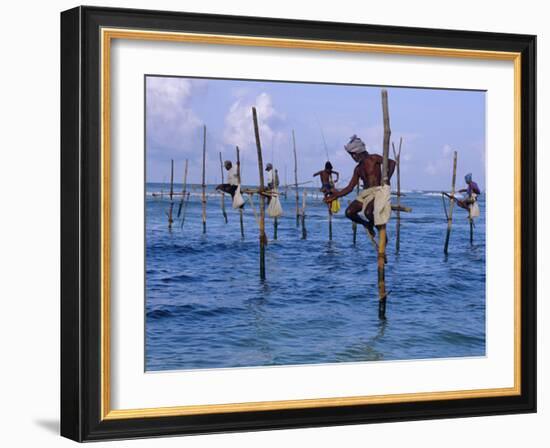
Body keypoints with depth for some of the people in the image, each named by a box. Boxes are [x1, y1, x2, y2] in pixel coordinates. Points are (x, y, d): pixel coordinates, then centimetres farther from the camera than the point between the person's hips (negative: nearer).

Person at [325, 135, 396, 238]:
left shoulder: (373, 159, -3)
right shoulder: (358, 169, 16)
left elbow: (392, 162, -12)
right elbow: (350, 188, 16)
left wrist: (387, 179, -20)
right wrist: (337, 194, 5)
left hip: (378, 191, -7)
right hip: (365, 194, 7)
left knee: (368, 212, -32)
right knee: (349, 212, -12)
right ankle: (367, 224, 14)